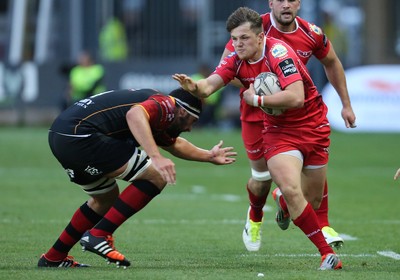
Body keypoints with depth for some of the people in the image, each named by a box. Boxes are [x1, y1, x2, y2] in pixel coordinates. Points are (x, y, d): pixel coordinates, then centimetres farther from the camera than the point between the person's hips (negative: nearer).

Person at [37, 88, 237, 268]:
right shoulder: (166, 105, -4)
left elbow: (174, 144, 47)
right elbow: (134, 114, -27)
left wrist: (209, 156, 57)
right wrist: (156, 157, -35)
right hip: (80, 134, -11)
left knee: (106, 199, 28)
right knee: (156, 177, -6)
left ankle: (53, 258, 32)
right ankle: (98, 235, -6)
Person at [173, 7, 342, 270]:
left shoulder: (278, 52, -25)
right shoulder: (236, 60, -7)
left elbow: (296, 98, -35)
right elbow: (210, 84, -19)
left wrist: (257, 99, -26)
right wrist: (194, 86, -42)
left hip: (313, 127, -3)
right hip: (279, 130, 3)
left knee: (313, 200, 11)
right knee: (291, 190, -21)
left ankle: (285, 204, 50)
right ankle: (327, 252, -9)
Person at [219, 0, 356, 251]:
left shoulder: (312, 33, -9)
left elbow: (331, 63, 10)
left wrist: (346, 104, 12)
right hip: (258, 113, -2)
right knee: (262, 176, 5)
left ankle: (323, 226, -1)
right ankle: (255, 218, 38)